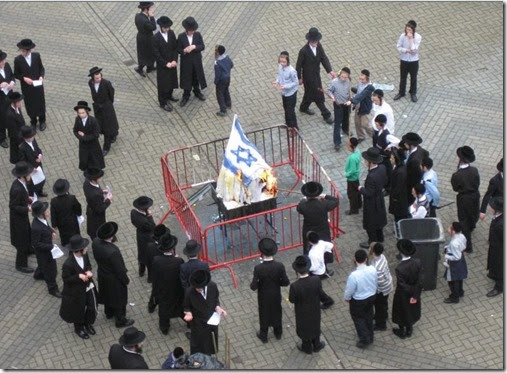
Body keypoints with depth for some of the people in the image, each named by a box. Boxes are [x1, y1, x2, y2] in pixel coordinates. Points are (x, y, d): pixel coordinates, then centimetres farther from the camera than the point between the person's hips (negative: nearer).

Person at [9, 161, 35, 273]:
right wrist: (27, 209, -30)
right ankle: (21, 265, 24)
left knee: (27, 234, 32)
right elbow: (13, 206, -28)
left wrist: (28, 199, -6)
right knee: (22, 240, 7)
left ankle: (27, 250, 59)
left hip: (22, 215, 9)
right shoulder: (17, 189, -36)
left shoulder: (21, 183, -9)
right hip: (18, 218, -9)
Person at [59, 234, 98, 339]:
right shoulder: (68, 264, -35)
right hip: (77, 291, -6)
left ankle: (88, 324, 52)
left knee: (92, 308, 20)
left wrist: (89, 271, -16)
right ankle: (79, 328, 48)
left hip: (88, 287, 6)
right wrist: (79, 276, -31)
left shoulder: (84, 255, -15)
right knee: (79, 311, 19)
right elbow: (65, 278, -21)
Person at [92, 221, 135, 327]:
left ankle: (109, 313, 55)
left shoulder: (95, 242, -21)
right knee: (119, 299, 18)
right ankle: (120, 321, 38)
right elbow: (119, 269, -26)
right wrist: (126, 280, -10)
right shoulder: (113, 252, -41)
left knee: (107, 294, 31)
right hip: (114, 279, -6)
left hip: (102, 274, 7)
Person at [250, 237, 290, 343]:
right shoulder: (280, 266, -25)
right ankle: (278, 333, 47)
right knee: (277, 312, 26)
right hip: (276, 295, 2)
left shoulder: (258, 268, -30)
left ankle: (263, 336, 40)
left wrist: (260, 283, -2)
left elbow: (254, 286, -24)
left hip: (263, 297, -2)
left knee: (264, 314, 21)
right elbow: (286, 282, -15)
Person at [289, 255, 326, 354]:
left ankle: (307, 348, 48)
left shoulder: (295, 286, -37)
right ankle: (316, 345, 51)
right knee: (315, 326, 29)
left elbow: (292, 300, -20)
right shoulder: (316, 280, -30)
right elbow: (320, 293, -13)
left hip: (302, 312, -2)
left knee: (304, 328, 25)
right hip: (315, 309, 2)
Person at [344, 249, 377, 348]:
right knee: (369, 317, 27)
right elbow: (375, 283, -2)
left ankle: (364, 340, 32)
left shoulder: (354, 275, -37)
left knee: (359, 319, 21)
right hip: (371, 296, 5)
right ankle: (370, 337, 46)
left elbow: (349, 290, -21)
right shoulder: (373, 269, -22)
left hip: (358, 301, -5)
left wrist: (346, 298, 1)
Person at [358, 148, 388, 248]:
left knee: (370, 223, 15)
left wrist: (361, 189, -13)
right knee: (378, 219, 29)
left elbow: (369, 193, -29)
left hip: (372, 203, -8)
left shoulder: (372, 177, -39)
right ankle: (380, 238, 48)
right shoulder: (382, 168, -14)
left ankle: (372, 242, 33)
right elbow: (385, 181, 2)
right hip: (380, 199, 8)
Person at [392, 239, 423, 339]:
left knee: (402, 312, 23)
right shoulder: (417, 262, -23)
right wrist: (415, 295, -11)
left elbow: (402, 285, -27)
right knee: (411, 310, 29)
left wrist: (412, 293, -10)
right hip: (415, 293, 4)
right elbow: (420, 281, -18)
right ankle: (409, 330, 50)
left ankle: (401, 332, 45)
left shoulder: (399, 268, -37)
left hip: (403, 296, -4)